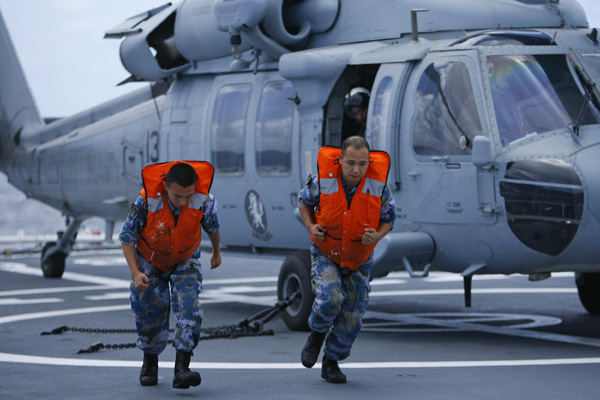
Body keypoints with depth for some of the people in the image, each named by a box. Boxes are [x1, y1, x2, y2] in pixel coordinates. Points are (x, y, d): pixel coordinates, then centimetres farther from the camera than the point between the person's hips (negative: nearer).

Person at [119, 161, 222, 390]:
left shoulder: (204, 200, -28)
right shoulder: (147, 201, -32)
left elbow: (213, 227, -3)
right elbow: (127, 238, -18)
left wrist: (217, 253, 15)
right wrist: (135, 273, -28)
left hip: (185, 262, 0)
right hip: (150, 262, 0)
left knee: (189, 310, -21)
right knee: (150, 314, 4)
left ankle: (182, 369, -25)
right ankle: (150, 362, 32)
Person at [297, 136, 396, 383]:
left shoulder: (379, 187, -19)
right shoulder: (323, 181, -21)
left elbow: (388, 219, -3)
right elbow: (304, 200, 2)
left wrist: (377, 236, -25)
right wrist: (311, 227, -16)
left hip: (358, 260, 2)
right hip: (325, 254, -2)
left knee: (352, 317, 6)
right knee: (330, 299, -27)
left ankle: (331, 363, 29)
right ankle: (317, 335, 6)